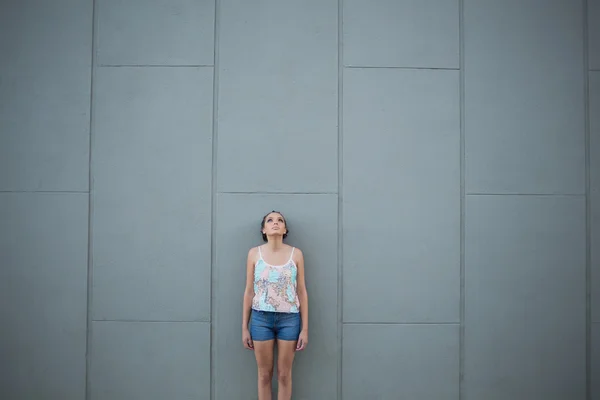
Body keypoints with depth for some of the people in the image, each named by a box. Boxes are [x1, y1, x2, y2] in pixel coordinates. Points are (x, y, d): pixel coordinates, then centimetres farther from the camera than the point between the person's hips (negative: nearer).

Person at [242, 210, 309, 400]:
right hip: (261, 318, 0)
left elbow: (302, 292, 2)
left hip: (289, 319, 0)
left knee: (284, 374, 8)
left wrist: (305, 328, -1)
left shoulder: (296, 254, 0)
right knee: (264, 374, 9)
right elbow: (249, 291, 4)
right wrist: (244, 327, 3)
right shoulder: (254, 253, 1)